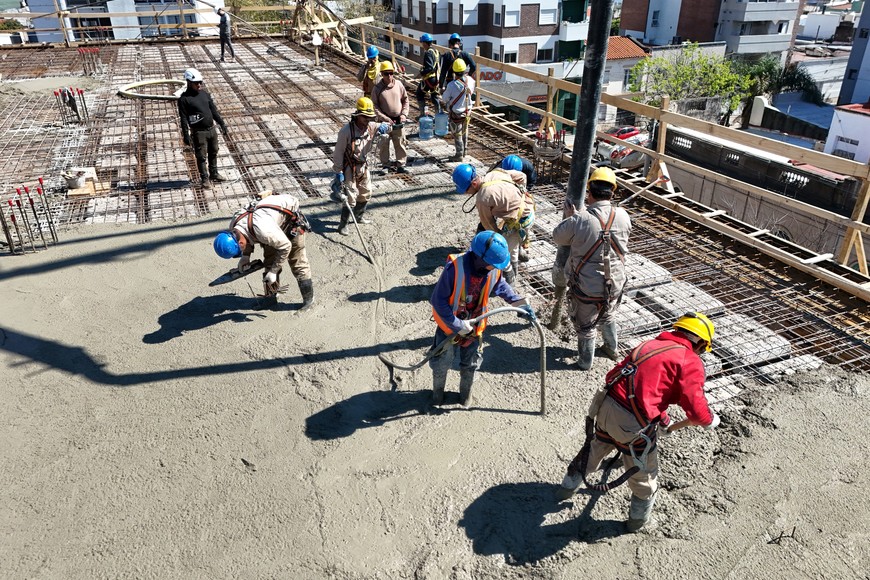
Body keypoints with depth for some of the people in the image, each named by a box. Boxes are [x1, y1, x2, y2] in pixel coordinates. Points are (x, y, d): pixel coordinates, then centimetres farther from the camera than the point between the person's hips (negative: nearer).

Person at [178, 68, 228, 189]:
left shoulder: (204, 93, 7)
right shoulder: (184, 99, -10)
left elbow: (214, 110, 13)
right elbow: (184, 119, -12)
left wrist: (222, 124, 11)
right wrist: (186, 135, -17)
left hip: (212, 129, 6)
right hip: (199, 132, -6)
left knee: (213, 153, 18)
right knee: (201, 156, 1)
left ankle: (214, 174, 34)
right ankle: (205, 179, 12)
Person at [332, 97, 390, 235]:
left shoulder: (371, 126, -5)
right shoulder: (346, 131, -22)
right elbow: (338, 152, -17)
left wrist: (383, 126, -21)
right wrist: (338, 171, -17)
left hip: (364, 166, 7)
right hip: (350, 168, -7)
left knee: (366, 193, 20)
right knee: (350, 197, -8)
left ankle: (358, 217, 42)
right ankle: (343, 225, 5)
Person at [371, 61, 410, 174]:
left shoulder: (399, 85, 0)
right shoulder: (377, 88, -8)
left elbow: (405, 100, 8)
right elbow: (375, 106, -7)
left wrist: (404, 114, -4)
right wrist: (385, 118, -15)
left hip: (398, 121, 2)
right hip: (384, 121, -2)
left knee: (400, 143, 7)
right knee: (384, 144, 8)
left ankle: (400, 165, 17)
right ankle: (385, 165, 20)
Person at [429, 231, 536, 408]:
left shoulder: (494, 269, -19)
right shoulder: (455, 267, -36)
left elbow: (501, 286, 5)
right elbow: (438, 301, -28)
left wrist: (521, 303, -2)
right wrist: (458, 326, -28)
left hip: (474, 326, 4)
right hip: (450, 325, -4)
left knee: (470, 364, 22)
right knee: (441, 363, 17)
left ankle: (466, 393, 48)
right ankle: (437, 390, 46)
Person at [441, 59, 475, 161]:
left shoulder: (452, 85, -28)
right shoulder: (470, 80, -13)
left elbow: (444, 98, -14)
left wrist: (444, 91, 6)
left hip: (456, 114, -5)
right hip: (467, 111, 5)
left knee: (457, 135, 10)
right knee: (464, 133, 22)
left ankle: (459, 155, 20)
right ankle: (464, 152, 36)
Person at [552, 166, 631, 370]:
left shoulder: (579, 220, -26)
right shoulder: (623, 216, -13)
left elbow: (558, 238, -8)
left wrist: (569, 217, 7)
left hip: (587, 288, -4)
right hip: (615, 284, 4)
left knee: (585, 326, 19)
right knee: (608, 316, 31)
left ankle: (585, 361, 37)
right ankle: (611, 348, 52)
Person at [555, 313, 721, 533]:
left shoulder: (651, 344, 16)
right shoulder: (691, 362, -4)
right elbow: (697, 411, -12)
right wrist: (711, 420, 14)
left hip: (606, 406, 6)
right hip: (633, 424, -6)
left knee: (594, 448, 34)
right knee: (644, 474, 23)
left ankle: (568, 487, 53)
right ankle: (638, 518, 45)